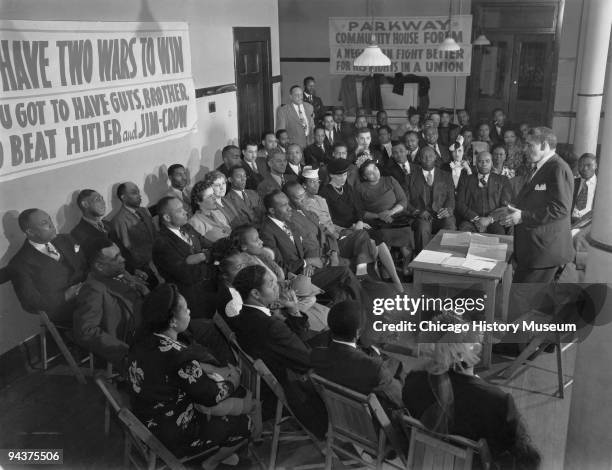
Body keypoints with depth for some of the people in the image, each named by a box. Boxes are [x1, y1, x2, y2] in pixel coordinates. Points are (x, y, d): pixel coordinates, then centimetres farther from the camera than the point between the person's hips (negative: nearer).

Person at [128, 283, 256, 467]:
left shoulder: (147, 338, -10)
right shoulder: (177, 359, -35)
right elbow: (211, 396, -20)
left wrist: (220, 370, -5)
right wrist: (233, 382, -2)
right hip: (174, 436, -8)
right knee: (247, 423, 7)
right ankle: (212, 462, 27)